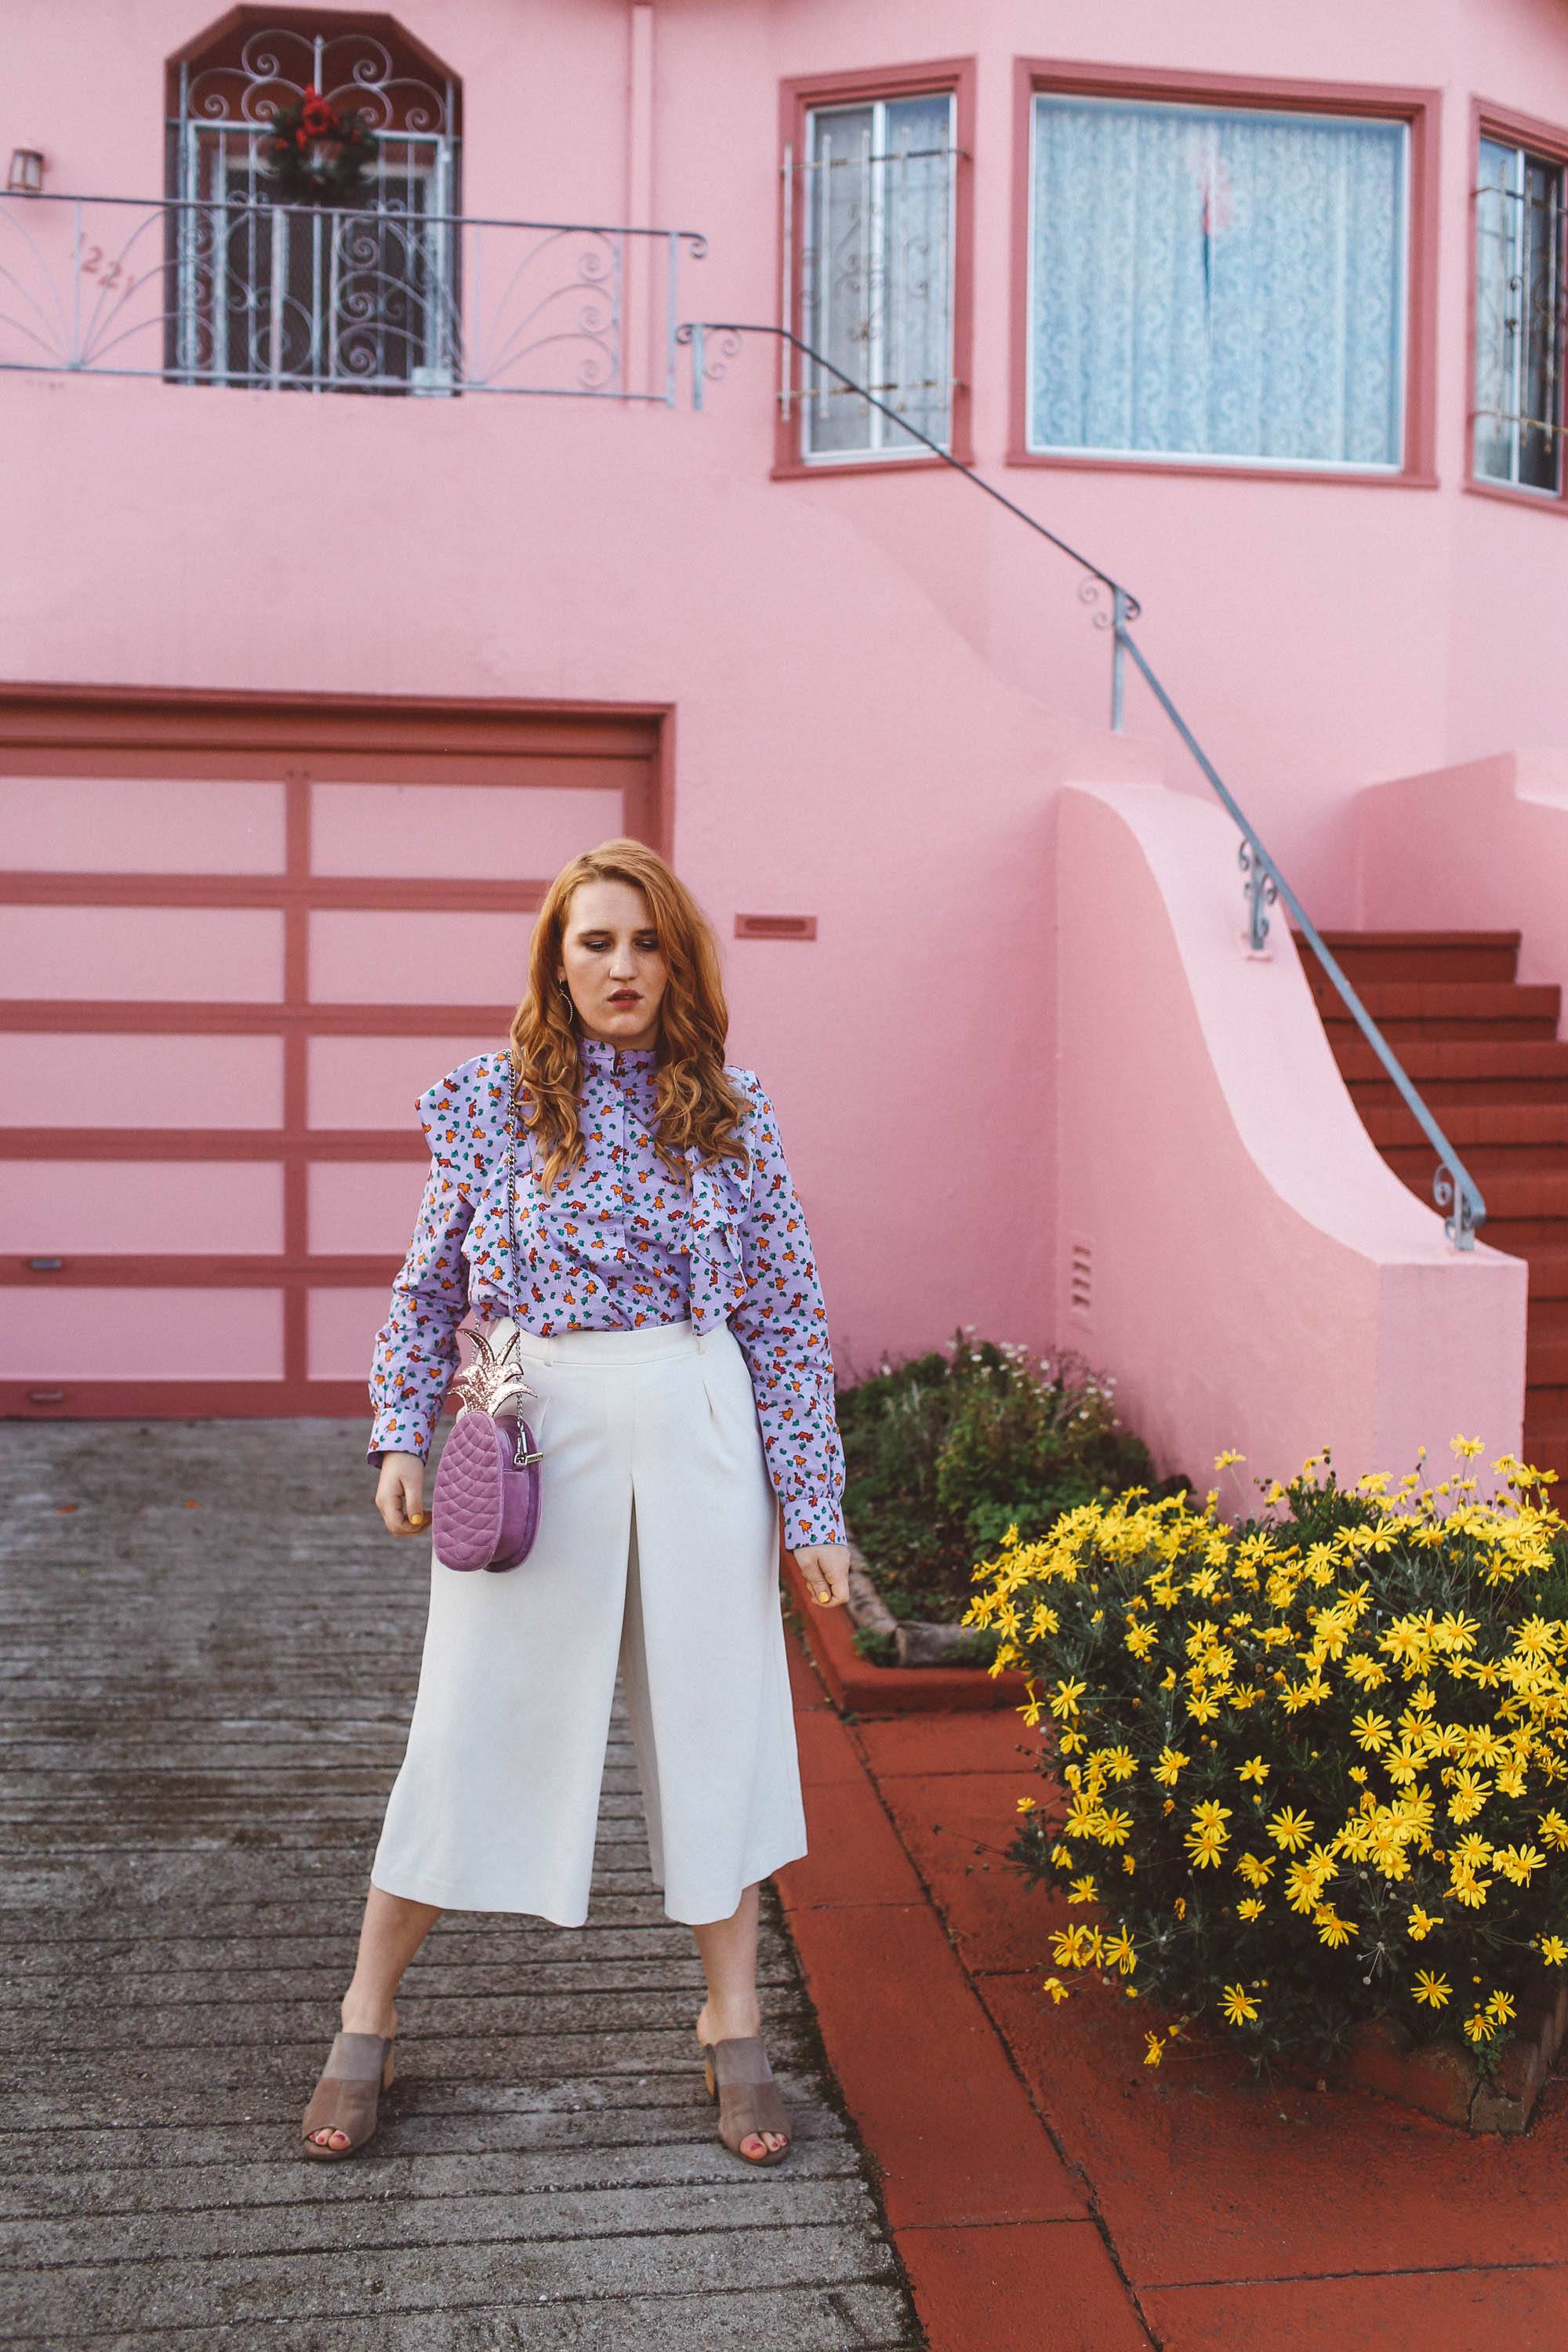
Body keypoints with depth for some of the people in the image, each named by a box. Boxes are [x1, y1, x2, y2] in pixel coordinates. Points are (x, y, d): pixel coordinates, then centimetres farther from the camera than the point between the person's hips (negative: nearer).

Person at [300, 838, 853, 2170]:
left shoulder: (731, 1115, 2)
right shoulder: (492, 1100, 2)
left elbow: (788, 1316, 1)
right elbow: (429, 1286, 7)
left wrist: (811, 1508, -2)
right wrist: (403, 1436, -4)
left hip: (693, 1441, 1)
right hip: (527, 1443, 0)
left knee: (712, 1715, 8)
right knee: (477, 1719, 6)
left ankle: (733, 2027, 25)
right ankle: (367, 2020, 25)